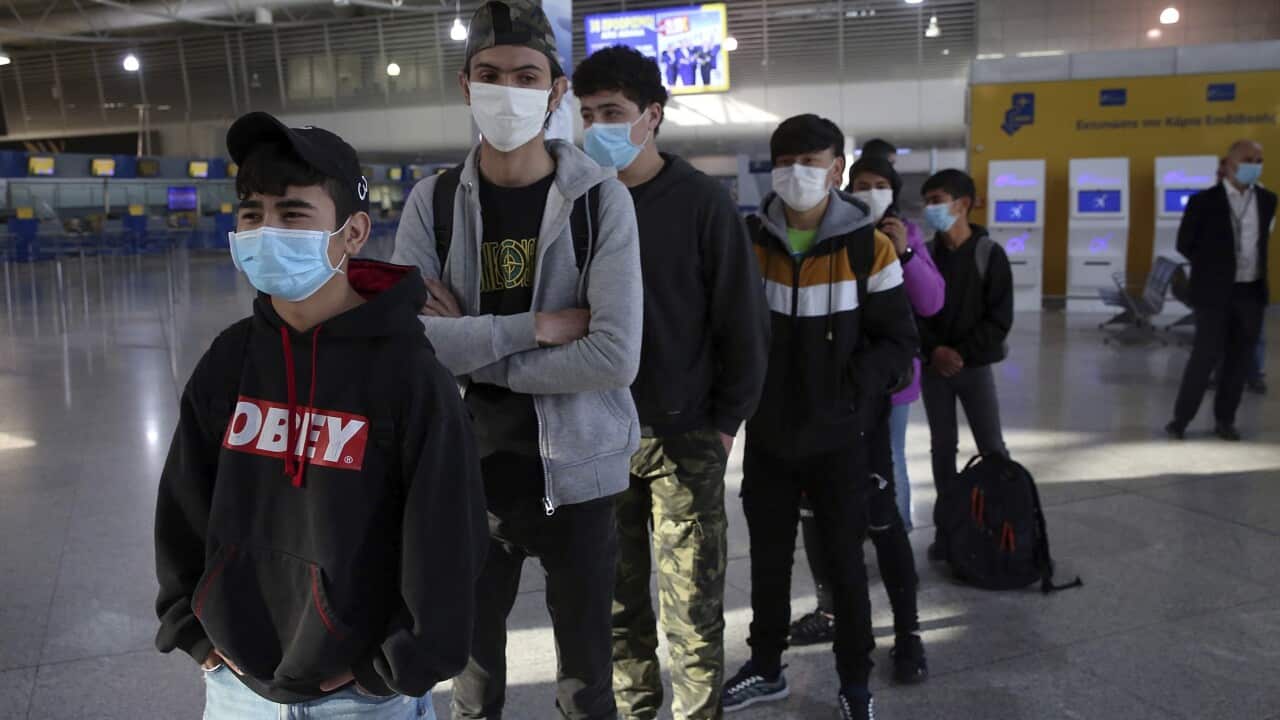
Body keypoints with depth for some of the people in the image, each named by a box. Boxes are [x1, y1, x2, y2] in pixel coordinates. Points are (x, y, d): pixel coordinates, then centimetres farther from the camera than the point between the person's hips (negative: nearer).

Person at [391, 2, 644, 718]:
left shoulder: (601, 199, -8)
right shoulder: (432, 203, -2)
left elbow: (615, 357, -19)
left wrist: (471, 349, -15)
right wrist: (536, 325, -19)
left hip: (576, 473, -2)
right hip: (466, 473, 2)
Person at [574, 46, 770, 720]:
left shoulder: (702, 202, -5)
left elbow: (743, 320, -3)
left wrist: (727, 419, -5)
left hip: (683, 436, -3)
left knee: (692, 604, 5)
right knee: (615, 596, 13)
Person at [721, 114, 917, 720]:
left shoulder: (868, 247, -8)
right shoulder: (752, 241, 1)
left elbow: (898, 341, -6)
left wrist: (849, 393, -18)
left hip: (838, 439, -3)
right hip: (767, 436, 3)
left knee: (845, 561, 10)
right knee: (768, 558, 16)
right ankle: (766, 669, 35)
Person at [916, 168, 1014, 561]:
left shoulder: (990, 254, -5)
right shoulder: (924, 254, 2)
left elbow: (999, 319, -7)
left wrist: (962, 354, -15)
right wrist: (934, 350, -15)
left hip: (976, 365, -2)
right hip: (933, 366, 2)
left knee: (993, 448, -1)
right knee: (942, 448, 8)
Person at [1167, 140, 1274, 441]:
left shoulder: (1267, 199, 6)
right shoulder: (1204, 201, -8)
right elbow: (1184, 243, -1)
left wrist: (1255, 269, 17)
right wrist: (1213, 268, 5)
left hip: (1251, 292, 4)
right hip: (1215, 292, -4)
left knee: (1240, 359, 7)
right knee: (1207, 356, -6)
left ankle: (1225, 419, 18)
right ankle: (1180, 418, 5)